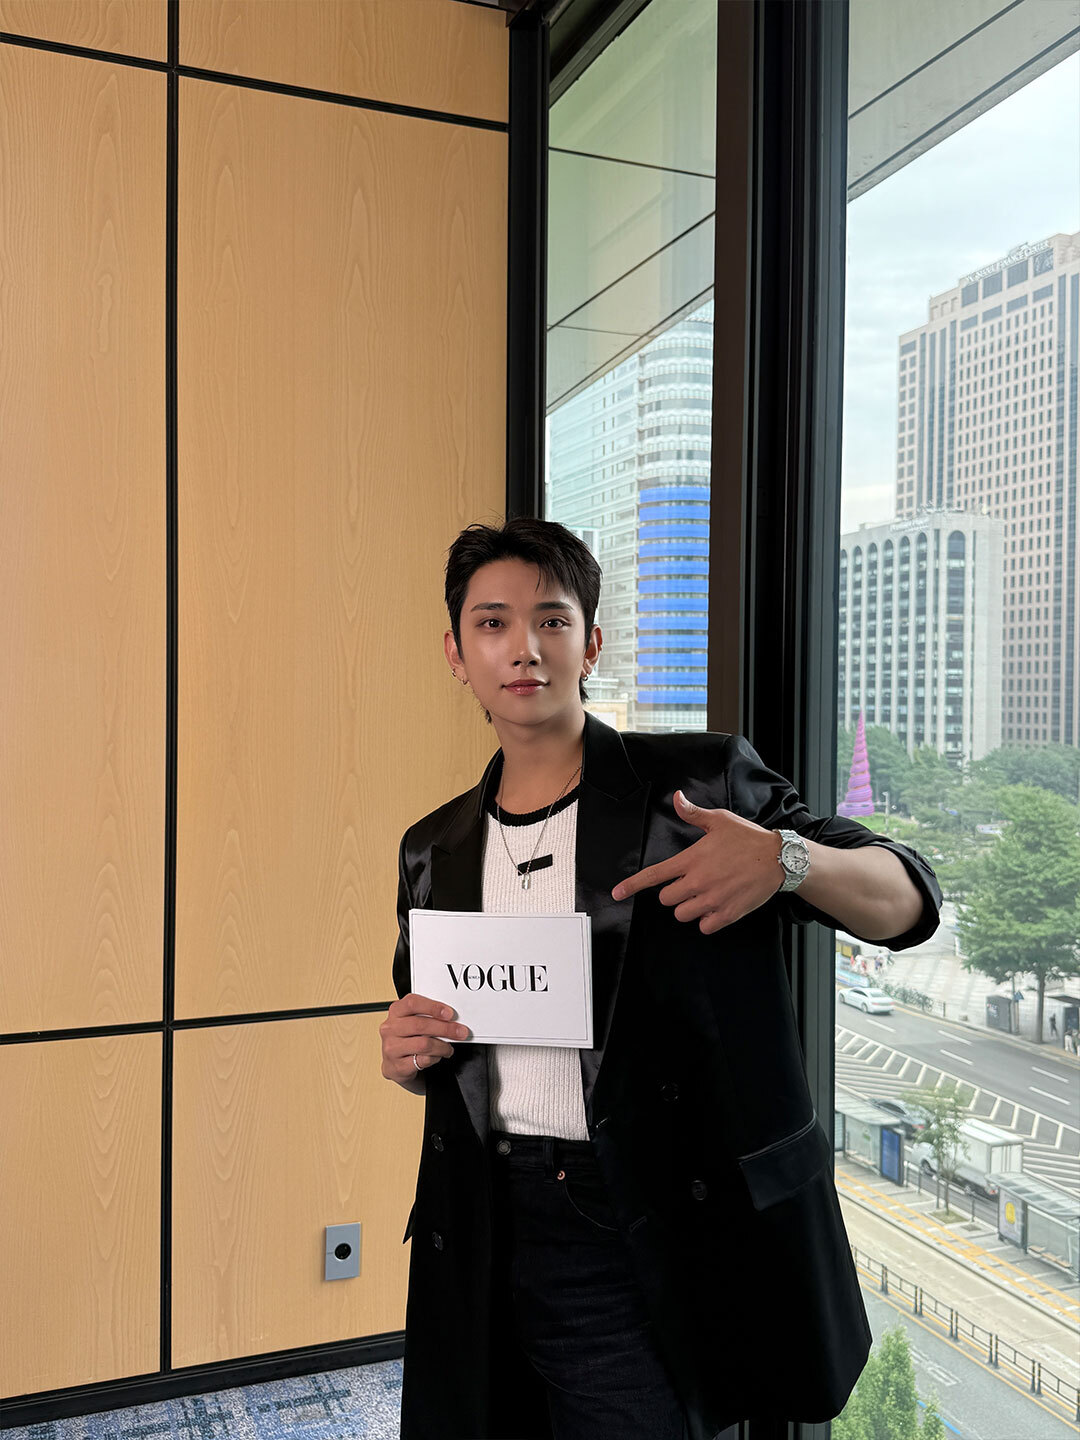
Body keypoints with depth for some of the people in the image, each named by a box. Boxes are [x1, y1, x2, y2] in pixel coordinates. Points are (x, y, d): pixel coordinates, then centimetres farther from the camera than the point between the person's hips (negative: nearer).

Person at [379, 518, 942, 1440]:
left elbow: (909, 900, -4)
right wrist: (405, 1057, -5)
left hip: (657, 1234, -3)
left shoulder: (704, 783, -5)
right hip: (488, 1233, 4)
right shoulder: (434, 849, 8)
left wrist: (787, 857, -24)